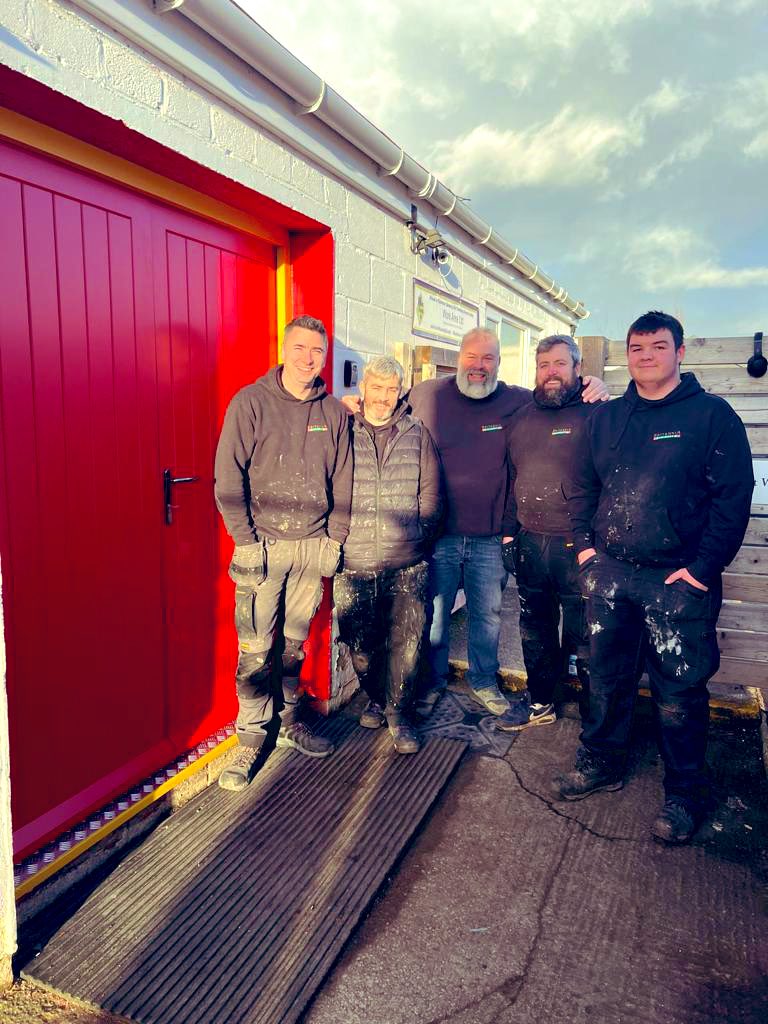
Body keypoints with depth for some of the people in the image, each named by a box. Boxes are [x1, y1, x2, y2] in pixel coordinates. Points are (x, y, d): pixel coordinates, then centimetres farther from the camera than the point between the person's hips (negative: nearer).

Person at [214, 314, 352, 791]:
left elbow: (342, 483, 12)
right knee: (255, 649, 0)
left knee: (296, 643, 14)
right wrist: (246, 541, -11)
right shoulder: (250, 402, -4)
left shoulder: (333, 412, 8)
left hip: (314, 546, 3)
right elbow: (228, 479, -7)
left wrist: (335, 538, 6)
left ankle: (290, 722, 30)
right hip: (263, 544, -3)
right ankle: (252, 735, 15)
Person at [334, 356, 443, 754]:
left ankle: (398, 713, 18)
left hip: (406, 564, 0)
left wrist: (418, 538, 6)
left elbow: (430, 493, 10)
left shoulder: (417, 434, 8)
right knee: (360, 642, 8)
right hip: (354, 563, 0)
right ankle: (376, 699, 32)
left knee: (405, 642, -1)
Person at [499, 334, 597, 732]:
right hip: (530, 545, 6)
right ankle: (539, 703, 35)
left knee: (584, 638, 3)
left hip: (578, 546, -5)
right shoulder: (520, 419, 12)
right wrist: (508, 533, 13)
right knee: (535, 631, 18)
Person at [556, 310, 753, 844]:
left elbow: (734, 496, -9)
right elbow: (583, 486, 15)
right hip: (609, 574, 4)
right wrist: (585, 544, 3)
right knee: (607, 678, 15)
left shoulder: (712, 415, -4)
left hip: (677, 580, -4)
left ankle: (684, 794, 24)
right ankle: (602, 763, 34)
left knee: (679, 693, 6)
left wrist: (702, 569, -14)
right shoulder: (607, 417, 10)